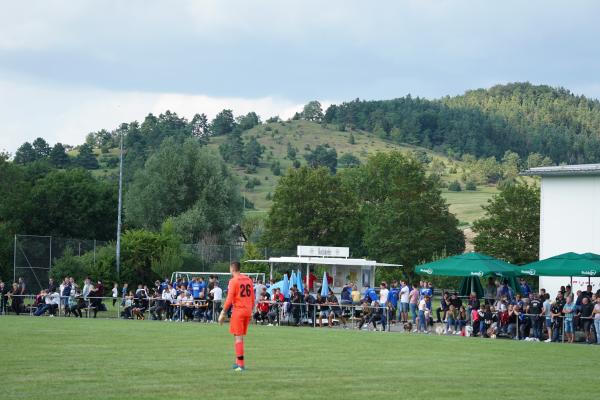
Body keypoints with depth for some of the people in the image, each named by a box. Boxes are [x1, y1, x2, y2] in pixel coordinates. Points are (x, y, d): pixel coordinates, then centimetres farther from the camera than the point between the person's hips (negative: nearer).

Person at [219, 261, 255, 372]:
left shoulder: (233, 281, -9)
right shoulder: (248, 280, 11)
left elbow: (229, 299, -12)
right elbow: (252, 298, 13)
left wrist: (223, 313, -5)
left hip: (238, 310, -7)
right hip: (247, 310, 7)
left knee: (238, 337, -4)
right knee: (239, 336, 16)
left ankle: (241, 364, -9)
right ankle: (238, 362, 19)